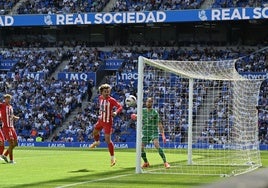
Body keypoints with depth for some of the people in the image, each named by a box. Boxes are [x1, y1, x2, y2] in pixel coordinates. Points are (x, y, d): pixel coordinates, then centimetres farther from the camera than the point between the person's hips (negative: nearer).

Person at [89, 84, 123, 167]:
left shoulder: (111, 100, -20)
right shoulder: (100, 98, 0)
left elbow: (120, 107, -27)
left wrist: (116, 112, -46)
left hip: (108, 122, -7)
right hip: (100, 120, 7)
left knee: (108, 140, -10)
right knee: (95, 132, 28)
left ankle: (112, 157, 0)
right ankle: (96, 142, 63)